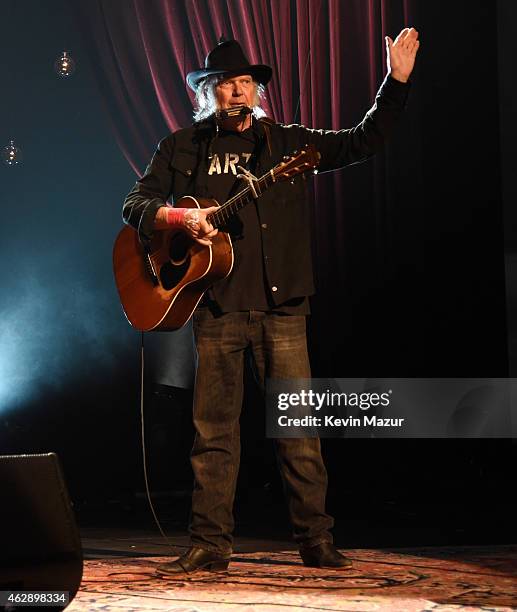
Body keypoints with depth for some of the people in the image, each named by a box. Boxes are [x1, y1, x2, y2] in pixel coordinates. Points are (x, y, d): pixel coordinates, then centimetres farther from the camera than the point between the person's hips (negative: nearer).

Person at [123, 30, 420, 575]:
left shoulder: (285, 142, 12)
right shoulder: (182, 148, 13)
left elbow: (362, 142, 8)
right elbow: (135, 204, 11)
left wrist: (396, 82, -3)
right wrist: (178, 217, -10)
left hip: (280, 305, 0)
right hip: (217, 305, 0)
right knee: (214, 429, 2)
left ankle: (315, 539, 7)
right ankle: (210, 544, 10)